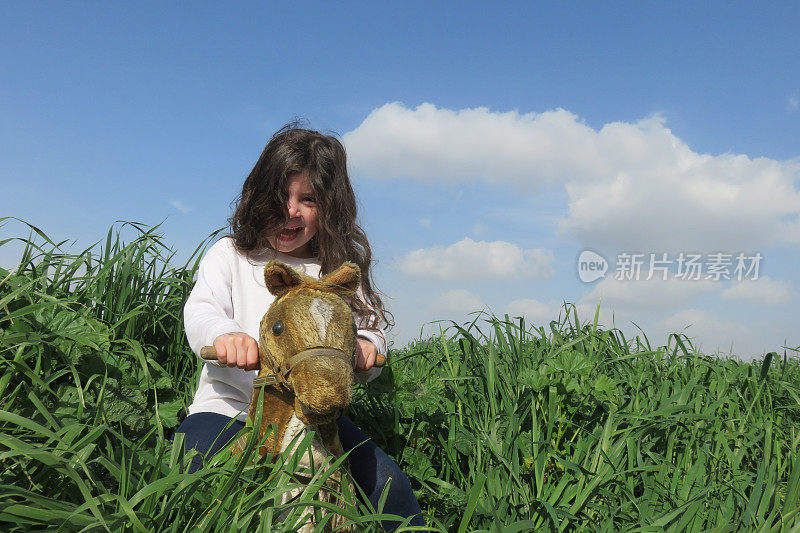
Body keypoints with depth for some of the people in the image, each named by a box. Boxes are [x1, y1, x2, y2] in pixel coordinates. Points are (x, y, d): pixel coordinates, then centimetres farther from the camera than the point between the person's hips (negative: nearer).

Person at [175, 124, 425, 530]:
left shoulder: (341, 265, 12)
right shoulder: (230, 254, 7)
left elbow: (369, 325, 5)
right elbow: (200, 311, -9)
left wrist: (365, 346, -24)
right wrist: (224, 334, -36)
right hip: (230, 407, -1)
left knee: (386, 482, -18)